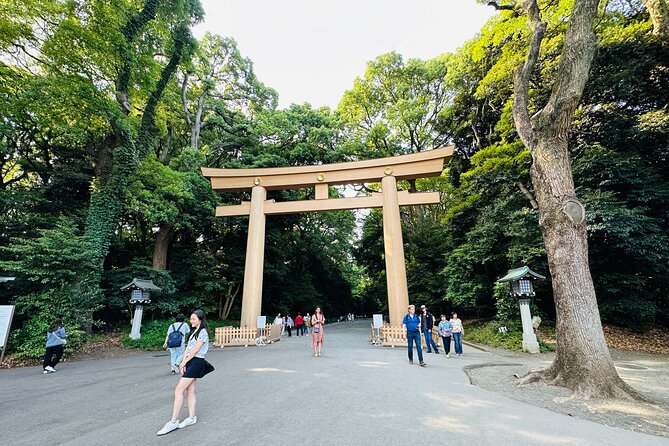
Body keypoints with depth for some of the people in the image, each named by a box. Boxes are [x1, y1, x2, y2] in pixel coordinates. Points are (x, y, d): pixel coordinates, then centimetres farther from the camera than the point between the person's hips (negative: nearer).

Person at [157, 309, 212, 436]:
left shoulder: (203, 332, -12)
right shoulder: (194, 331, 16)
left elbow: (195, 350, -15)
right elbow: (188, 348, 11)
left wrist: (184, 363, -8)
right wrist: (183, 362, 0)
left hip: (196, 362, -9)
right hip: (190, 362, 9)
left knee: (178, 390, -10)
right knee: (190, 391, 11)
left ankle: (173, 422, -4)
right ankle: (192, 417, 20)